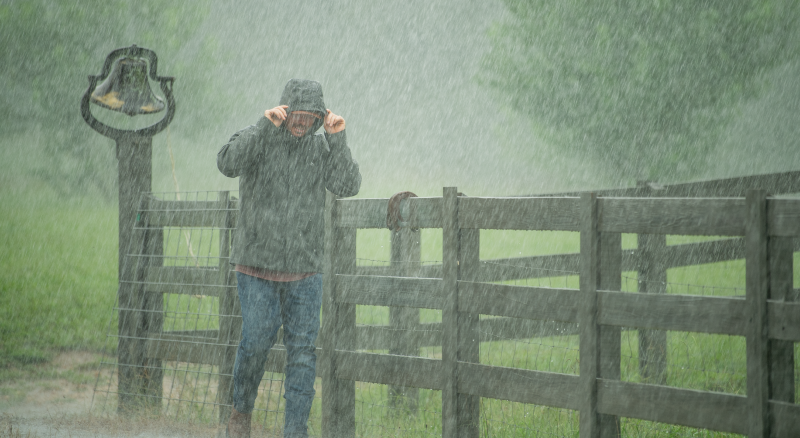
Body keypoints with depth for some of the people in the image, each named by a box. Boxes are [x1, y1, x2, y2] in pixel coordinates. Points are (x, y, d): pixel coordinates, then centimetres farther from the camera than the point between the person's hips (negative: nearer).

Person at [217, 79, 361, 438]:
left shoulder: (320, 147, 2)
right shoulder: (258, 138, -6)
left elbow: (347, 186, -11)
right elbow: (228, 163, -26)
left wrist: (338, 139, -21)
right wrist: (264, 126, -35)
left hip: (304, 269, 3)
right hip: (257, 265, -3)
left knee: (302, 349, 0)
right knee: (257, 340, -6)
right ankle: (241, 409, 19)